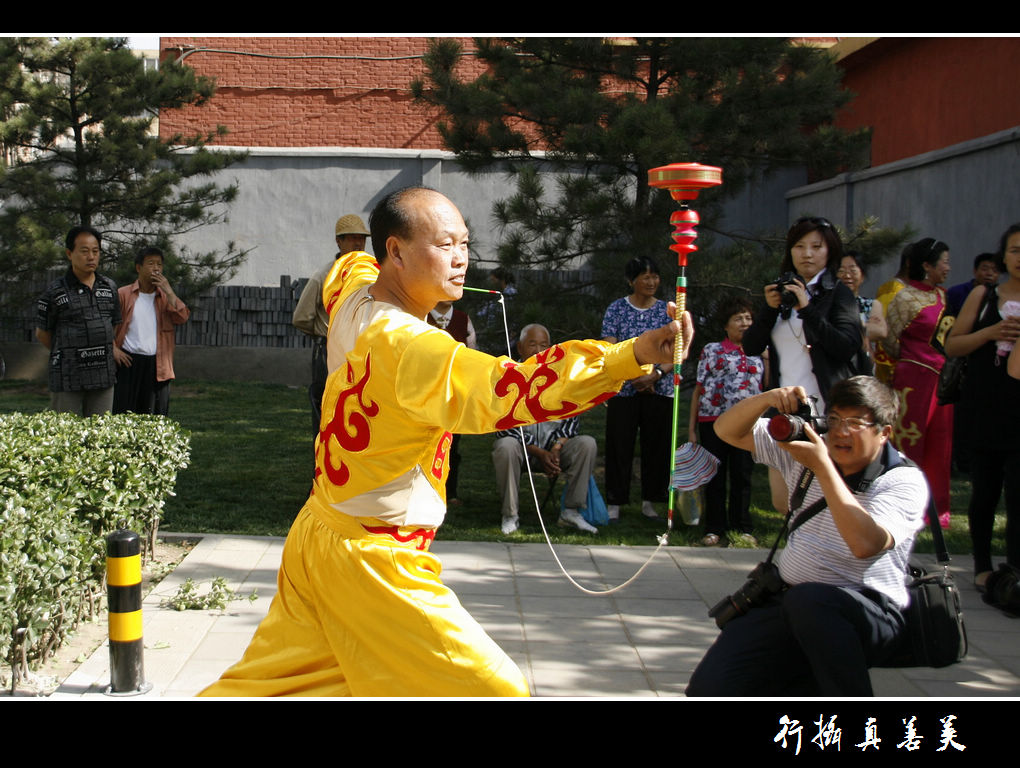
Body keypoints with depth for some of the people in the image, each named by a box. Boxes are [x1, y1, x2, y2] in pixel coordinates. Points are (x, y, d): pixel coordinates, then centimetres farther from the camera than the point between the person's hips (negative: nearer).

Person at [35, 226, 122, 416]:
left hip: (104, 376, 4)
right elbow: (42, 333, 6)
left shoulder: (110, 287, 10)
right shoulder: (55, 292, -3)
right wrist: (65, 356, 9)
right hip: (67, 378, -4)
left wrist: (110, 353, 12)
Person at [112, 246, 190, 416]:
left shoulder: (166, 297, 12)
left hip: (158, 366, 2)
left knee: (155, 416, 2)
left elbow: (182, 317, -5)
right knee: (123, 414, -1)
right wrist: (114, 349, -8)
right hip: (129, 362, -2)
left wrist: (168, 290, -9)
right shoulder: (123, 295, 4)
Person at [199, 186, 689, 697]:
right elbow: (504, 390, -42)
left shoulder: (351, 296, 1)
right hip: (371, 561, -9)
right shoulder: (409, 347, -26)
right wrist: (632, 356, -49)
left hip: (317, 533, 9)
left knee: (270, 681, 22)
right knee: (494, 689, -2)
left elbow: (346, 267, 28)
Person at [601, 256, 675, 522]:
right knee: (620, 447, 0)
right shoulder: (617, 309, 3)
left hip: (660, 389, 2)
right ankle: (614, 503, 6)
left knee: (656, 446, 5)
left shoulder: (667, 310, 7)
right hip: (623, 389, -2)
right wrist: (636, 377, -14)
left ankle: (650, 502, 17)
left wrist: (655, 375, -15)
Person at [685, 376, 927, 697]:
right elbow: (728, 430, 12)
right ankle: (820, 686, 7)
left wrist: (821, 466, -22)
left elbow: (865, 544, -24)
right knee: (709, 689, -16)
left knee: (806, 600, -41)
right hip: (786, 599, 5)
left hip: (871, 614, -5)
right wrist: (767, 399, -9)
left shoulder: (905, 481, -6)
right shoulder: (806, 449, 11)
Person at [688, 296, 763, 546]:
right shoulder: (711, 350, 7)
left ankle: (742, 528, 16)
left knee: (742, 476, 5)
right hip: (712, 420, -1)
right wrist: (691, 428, 2)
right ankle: (714, 529, 12)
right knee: (715, 476, 4)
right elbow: (699, 389, 6)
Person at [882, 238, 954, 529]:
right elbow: (889, 340, -5)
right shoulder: (905, 298, -8)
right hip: (914, 377, -6)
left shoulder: (942, 295, 12)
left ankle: (936, 507, 16)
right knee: (909, 443, -1)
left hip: (942, 378, 7)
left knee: (940, 445, 7)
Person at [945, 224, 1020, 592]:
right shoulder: (983, 295, 6)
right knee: (984, 493, 9)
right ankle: (983, 566, 24)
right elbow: (951, 345, 4)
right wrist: (990, 333, -12)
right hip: (984, 412, 1)